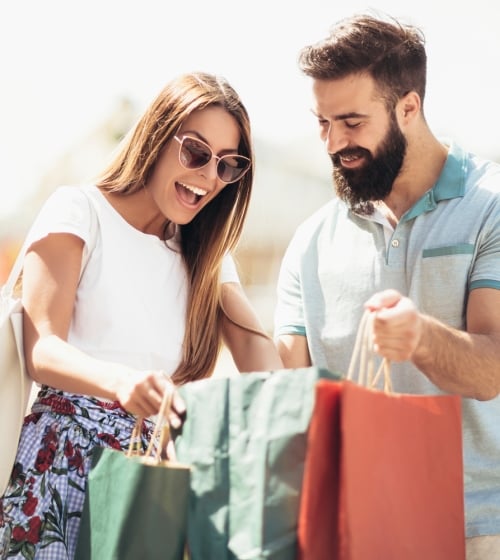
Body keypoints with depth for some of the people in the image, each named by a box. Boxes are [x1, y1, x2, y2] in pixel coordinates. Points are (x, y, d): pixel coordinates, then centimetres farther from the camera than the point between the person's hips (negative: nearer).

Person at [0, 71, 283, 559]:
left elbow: (251, 340, 2)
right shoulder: (79, 211, -1)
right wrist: (120, 382, -32)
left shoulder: (206, 254, 18)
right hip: (68, 454, -5)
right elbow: (42, 350, -11)